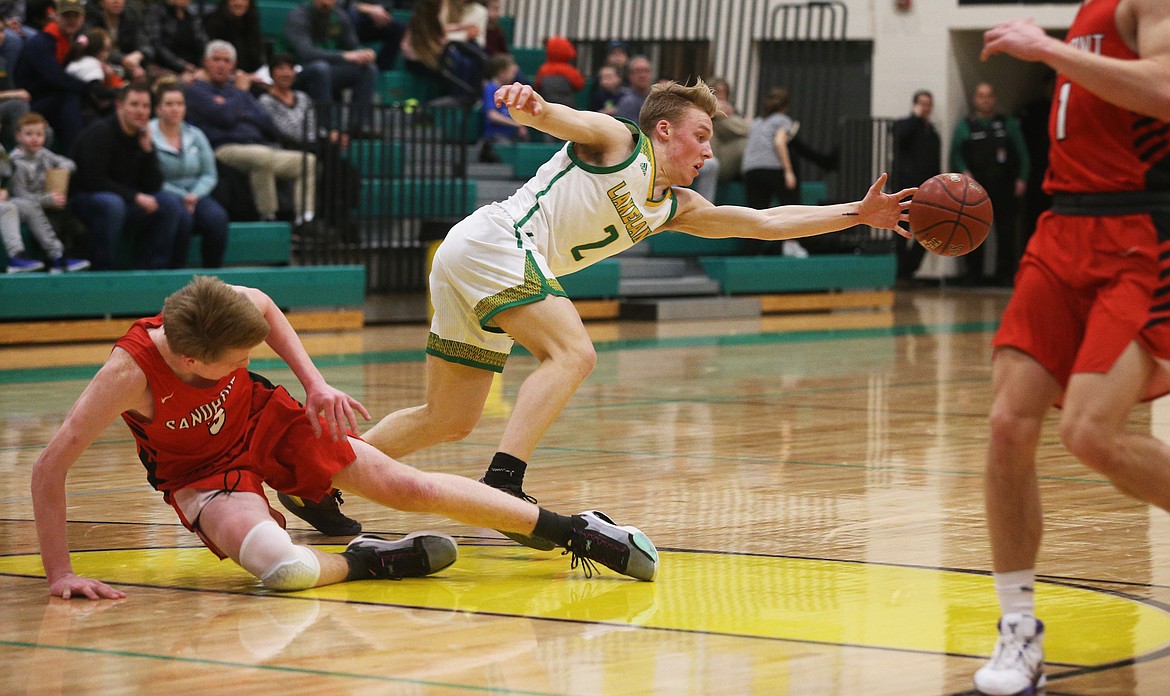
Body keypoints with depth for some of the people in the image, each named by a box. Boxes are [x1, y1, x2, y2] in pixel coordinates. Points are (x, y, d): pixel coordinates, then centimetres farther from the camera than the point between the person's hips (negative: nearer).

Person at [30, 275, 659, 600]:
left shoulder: (224, 306, -25)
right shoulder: (130, 374, -37)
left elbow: (263, 306, 3)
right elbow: (49, 468, -33)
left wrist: (314, 383, -3)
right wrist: (60, 573, -33)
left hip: (266, 419, 3)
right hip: (202, 474, -3)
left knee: (410, 487, -5)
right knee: (282, 569, -35)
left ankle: (576, 532, 5)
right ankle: (369, 562, -2)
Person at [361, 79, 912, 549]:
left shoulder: (675, 208, 21)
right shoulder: (617, 141, 0)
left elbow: (767, 222, 22)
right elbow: (559, 119, -19)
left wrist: (859, 213, 19)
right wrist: (530, 105, -44)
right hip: (491, 241, -9)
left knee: (449, 421, 9)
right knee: (572, 353, -22)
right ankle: (502, 482, -35)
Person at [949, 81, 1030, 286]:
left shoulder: (1008, 124, 14)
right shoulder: (965, 126, 12)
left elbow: (1021, 153, 10)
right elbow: (956, 154, 7)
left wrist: (1021, 178, -2)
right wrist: (964, 172, -11)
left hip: (1003, 188, 0)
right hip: (975, 188, 0)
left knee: (1006, 232, -5)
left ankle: (1005, 274, 0)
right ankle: (974, 274, 6)